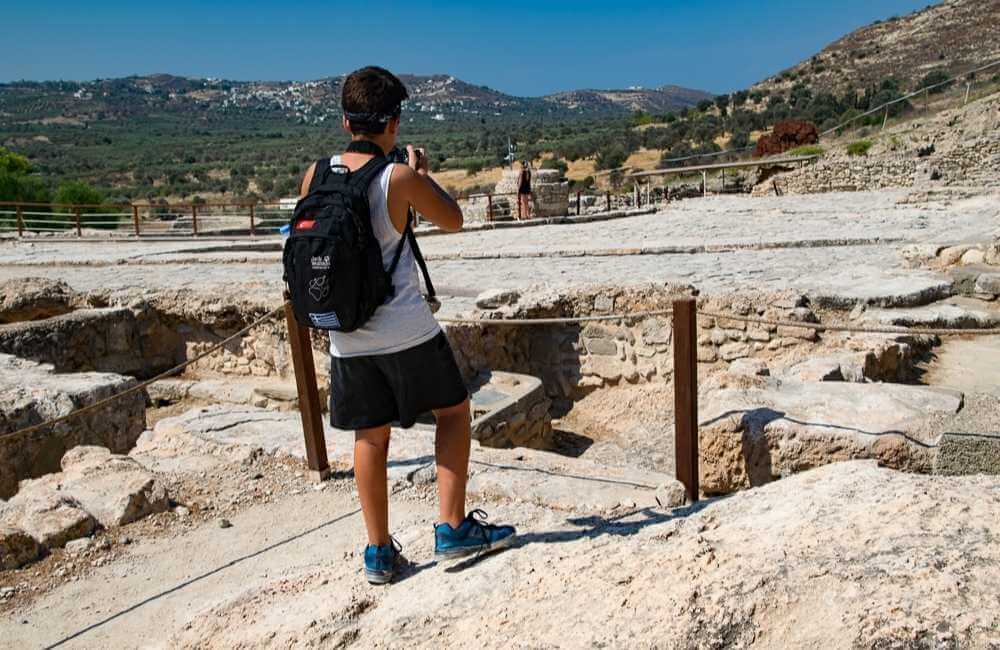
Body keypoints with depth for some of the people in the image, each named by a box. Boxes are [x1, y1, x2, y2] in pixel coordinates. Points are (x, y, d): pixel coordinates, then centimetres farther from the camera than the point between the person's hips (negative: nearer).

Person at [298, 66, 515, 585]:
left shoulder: (316, 175, 1)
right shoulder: (400, 178, -11)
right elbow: (453, 221, 4)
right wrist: (422, 172, 15)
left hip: (346, 335, 5)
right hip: (405, 330, -4)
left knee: (370, 435, 14)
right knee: (454, 410, 15)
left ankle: (379, 551, 22)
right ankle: (452, 528, 17)